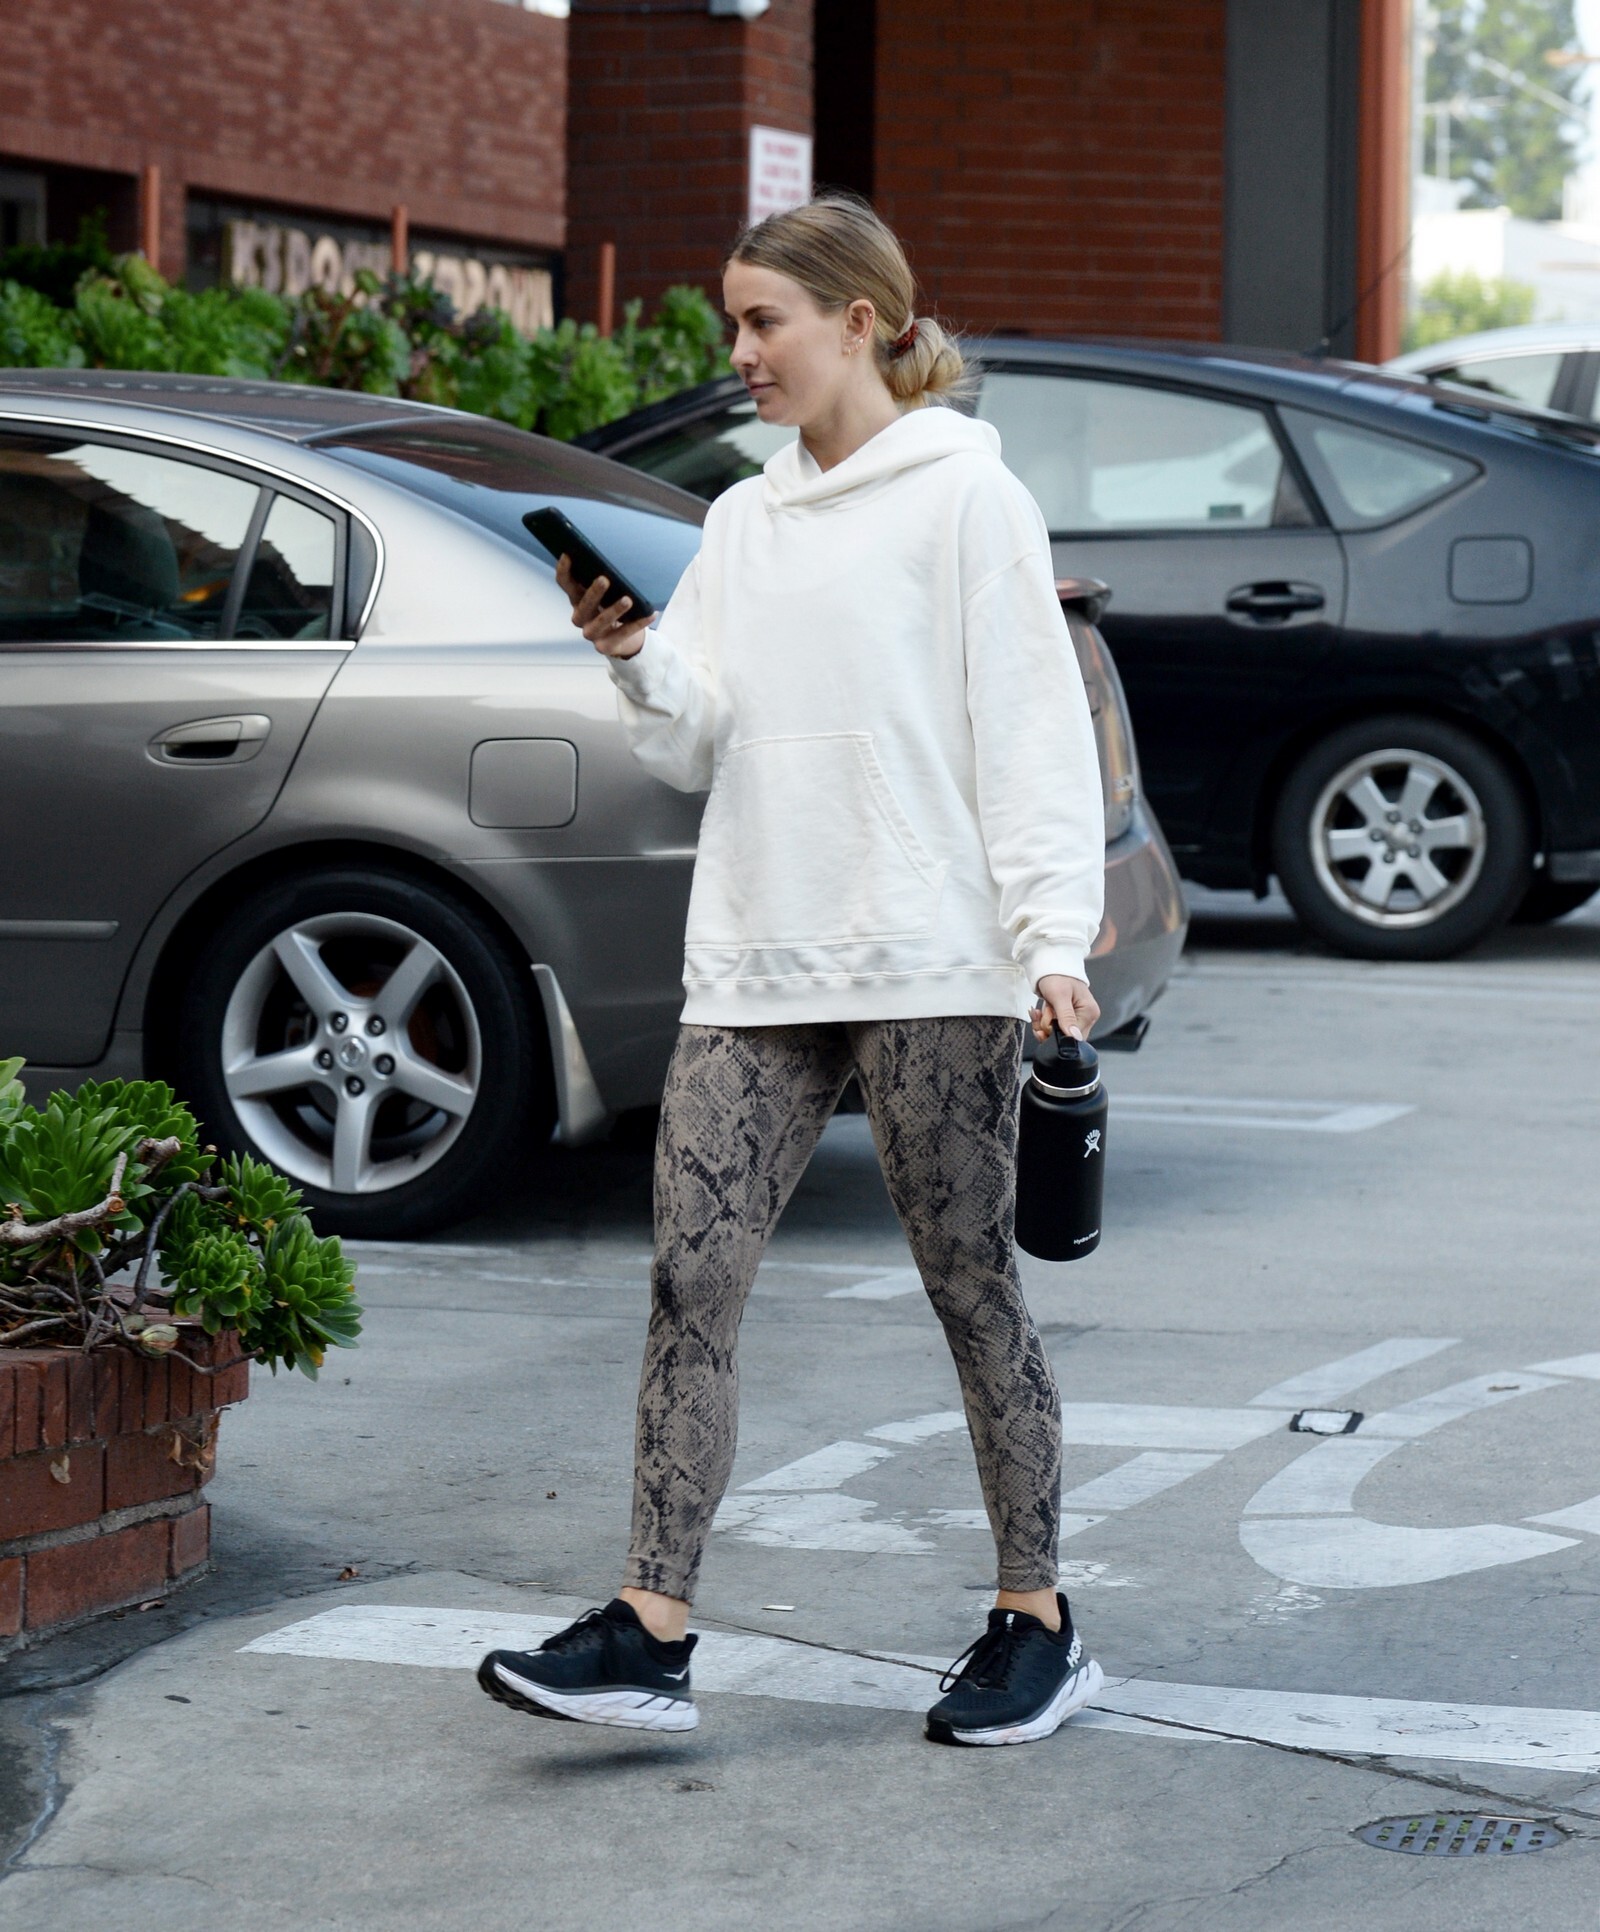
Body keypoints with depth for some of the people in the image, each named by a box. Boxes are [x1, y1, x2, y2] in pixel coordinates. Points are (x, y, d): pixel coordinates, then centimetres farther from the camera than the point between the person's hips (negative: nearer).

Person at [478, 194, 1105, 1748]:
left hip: (931, 961, -5)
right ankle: (650, 1632, -5)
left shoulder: (965, 495, 0)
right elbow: (700, 746, 13)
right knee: (690, 1280, -4)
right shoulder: (742, 523, 17)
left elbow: (1032, 729, -4)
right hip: (755, 965, 5)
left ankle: (1036, 1627, 13)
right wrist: (632, 657, -7)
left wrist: (1055, 935, -12)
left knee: (970, 1289, 2)